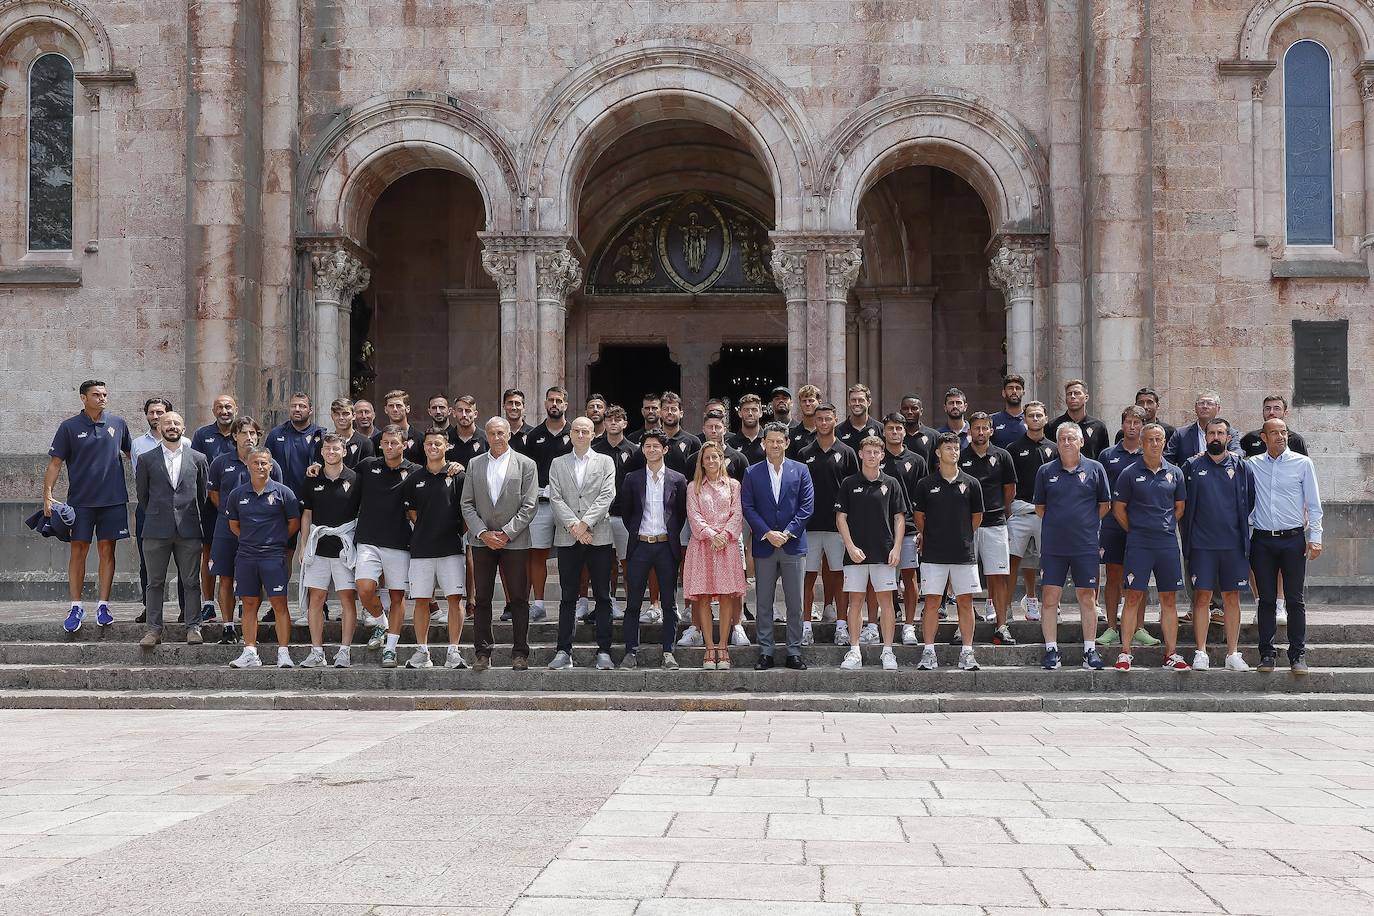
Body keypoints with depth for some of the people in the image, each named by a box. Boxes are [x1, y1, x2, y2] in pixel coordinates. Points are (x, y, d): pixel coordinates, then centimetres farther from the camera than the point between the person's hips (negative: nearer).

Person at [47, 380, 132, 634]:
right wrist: (47, 494, -9)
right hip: (80, 500, -1)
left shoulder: (117, 423, 6)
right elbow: (55, 463, 0)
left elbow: (130, 453, 21)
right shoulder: (69, 427, 1)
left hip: (113, 499, 1)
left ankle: (102, 606, 9)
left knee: (107, 551, 3)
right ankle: (76, 607, 5)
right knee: (78, 551, -1)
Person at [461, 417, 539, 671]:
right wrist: (482, 533, -7)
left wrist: (506, 533, -11)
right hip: (482, 540, 2)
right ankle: (483, 652, 10)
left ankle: (520, 652, 7)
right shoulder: (475, 464, 10)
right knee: (482, 599, 4)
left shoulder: (525, 465, 2)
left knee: (518, 599, 1)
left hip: (514, 541, -2)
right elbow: (467, 504, 6)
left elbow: (529, 506, -3)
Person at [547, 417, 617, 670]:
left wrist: (585, 523, -13)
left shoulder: (606, 462, 9)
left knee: (602, 597, 1)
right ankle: (564, 651, 6)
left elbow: (606, 496, -3)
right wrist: (573, 526, -11)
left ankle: (603, 651, 4)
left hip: (599, 537, -1)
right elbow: (555, 499, 2)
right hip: (567, 538, 1)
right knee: (568, 597, 3)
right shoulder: (558, 464, 12)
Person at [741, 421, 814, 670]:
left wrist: (787, 533, -10)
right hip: (764, 546, 0)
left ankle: (794, 652, 8)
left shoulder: (800, 470, 6)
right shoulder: (752, 473, 6)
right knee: (764, 603, 4)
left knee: (795, 603, 1)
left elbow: (807, 505, 1)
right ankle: (765, 652, 9)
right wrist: (767, 533, -11)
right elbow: (747, 507, 0)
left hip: (793, 545, 0)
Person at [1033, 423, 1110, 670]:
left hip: (1085, 545, -1)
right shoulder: (1046, 471, 6)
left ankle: (1090, 650, 11)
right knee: (1049, 597, -1)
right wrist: (1056, 525, 7)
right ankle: (1051, 650, 6)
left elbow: (1105, 504, 12)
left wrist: (1087, 524, 7)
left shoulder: (1094, 469, 4)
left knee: (1087, 597, 4)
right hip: (1052, 545, 1)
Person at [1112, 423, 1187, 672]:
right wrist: (1135, 531, 5)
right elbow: (1118, 508, 5)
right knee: (1133, 597, -4)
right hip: (1138, 544, -3)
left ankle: (1171, 653, 10)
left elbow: (1180, 507, 19)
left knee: (1169, 599, 5)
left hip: (1167, 542, 3)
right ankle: (1125, 653, -1)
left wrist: (1166, 528, 13)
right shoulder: (1130, 473, 1)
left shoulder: (1174, 473, 9)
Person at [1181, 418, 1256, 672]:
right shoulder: (1192, 466, 5)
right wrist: (1188, 533, 7)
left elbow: (1251, 503, 14)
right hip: (1201, 544, -1)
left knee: (1232, 598, 4)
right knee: (1202, 596, -3)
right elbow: (1181, 506, 10)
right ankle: (1201, 653, 2)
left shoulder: (1241, 467, 7)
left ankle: (1232, 653, 10)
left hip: (1233, 543, 1)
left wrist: (1241, 529, 11)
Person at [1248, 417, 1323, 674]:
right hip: (1262, 540, 1)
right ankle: (1267, 653, 10)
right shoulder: (1252, 465, 6)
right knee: (1266, 600, 4)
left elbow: (1314, 505, 3)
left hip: (1293, 539, -1)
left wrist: (1315, 537, -4)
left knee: (1294, 600, 0)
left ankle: (1297, 655, 5)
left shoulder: (1303, 463, 3)